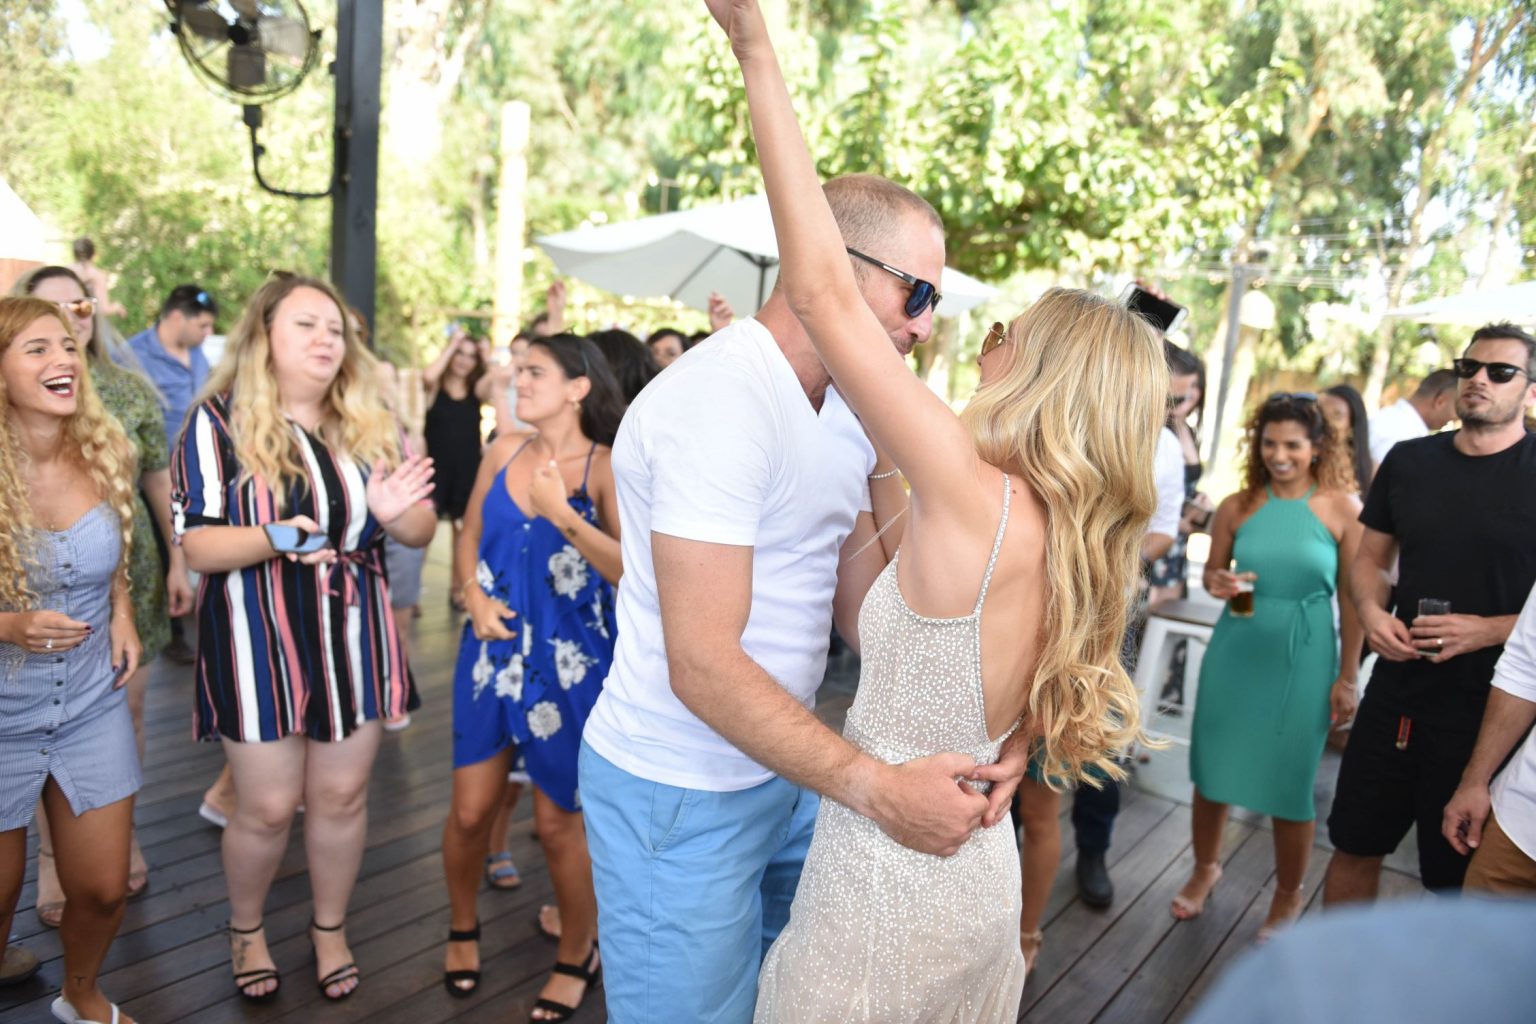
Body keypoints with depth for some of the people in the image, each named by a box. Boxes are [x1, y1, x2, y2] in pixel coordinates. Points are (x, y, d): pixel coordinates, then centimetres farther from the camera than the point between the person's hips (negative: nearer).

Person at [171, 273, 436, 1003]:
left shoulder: (370, 425, 3)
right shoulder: (219, 422, -7)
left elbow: (422, 531, 3)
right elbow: (197, 545, -11)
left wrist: (395, 512, -20)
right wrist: (273, 538, -30)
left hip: (353, 639, 3)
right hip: (258, 643, -3)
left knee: (341, 794, 12)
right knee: (267, 806, 7)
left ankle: (330, 929, 35)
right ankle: (244, 931, 36)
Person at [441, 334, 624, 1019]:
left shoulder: (607, 467, -12)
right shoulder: (503, 451, 3)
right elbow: (470, 538, 13)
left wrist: (563, 516, -25)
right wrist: (476, 597, -4)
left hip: (570, 665, -4)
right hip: (494, 652, 4)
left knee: (559, 821, 8)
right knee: (470, 810, 11)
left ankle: (576, 959, 32)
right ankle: (463, 928, 40)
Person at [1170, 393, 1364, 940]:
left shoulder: (1342, 508, -6)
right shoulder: (1237, 507, -1)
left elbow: (1353, 598, -3)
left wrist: (1347, 676, -3)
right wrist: (1218, 583, -13)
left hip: (1304, 658, -2)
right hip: (1235, 650, 3)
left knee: (1290, 782, 6)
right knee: (1212, 766, 11)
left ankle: (1288, 896, 28)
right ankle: (1205, 868, 35)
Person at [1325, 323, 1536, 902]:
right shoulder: (1408, 461, 6)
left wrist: (1487, 630, -22)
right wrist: (1371, 611, -6)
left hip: (1488, 709, -4)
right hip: (1396, 695, 4)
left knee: (1456, 873, 12)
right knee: (1355, 845, 14)